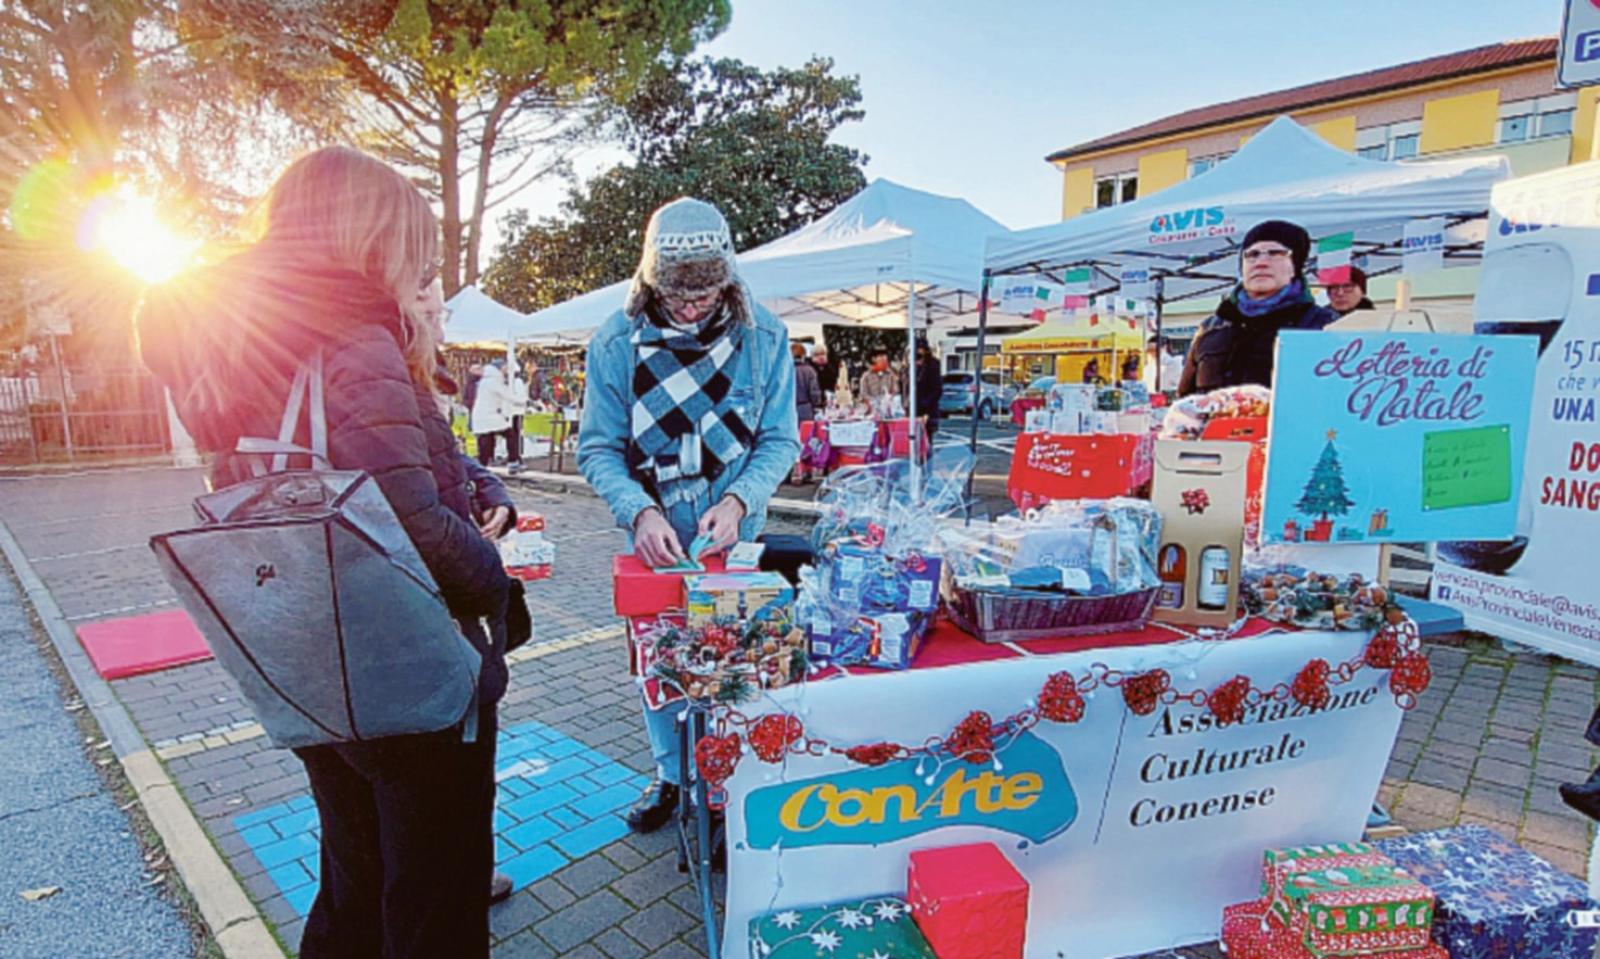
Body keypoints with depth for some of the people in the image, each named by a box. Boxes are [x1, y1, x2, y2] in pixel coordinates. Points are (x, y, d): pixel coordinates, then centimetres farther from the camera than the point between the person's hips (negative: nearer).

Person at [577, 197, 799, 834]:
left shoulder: (762, 337, -10)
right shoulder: (615, 342, -11)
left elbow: (780, 440, -6)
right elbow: (598, 448, -8)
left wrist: (738, 500, -23)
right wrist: (639, 512, -25)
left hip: (735, 537, -1)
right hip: (653, 537, 1)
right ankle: (671, 774, 36)